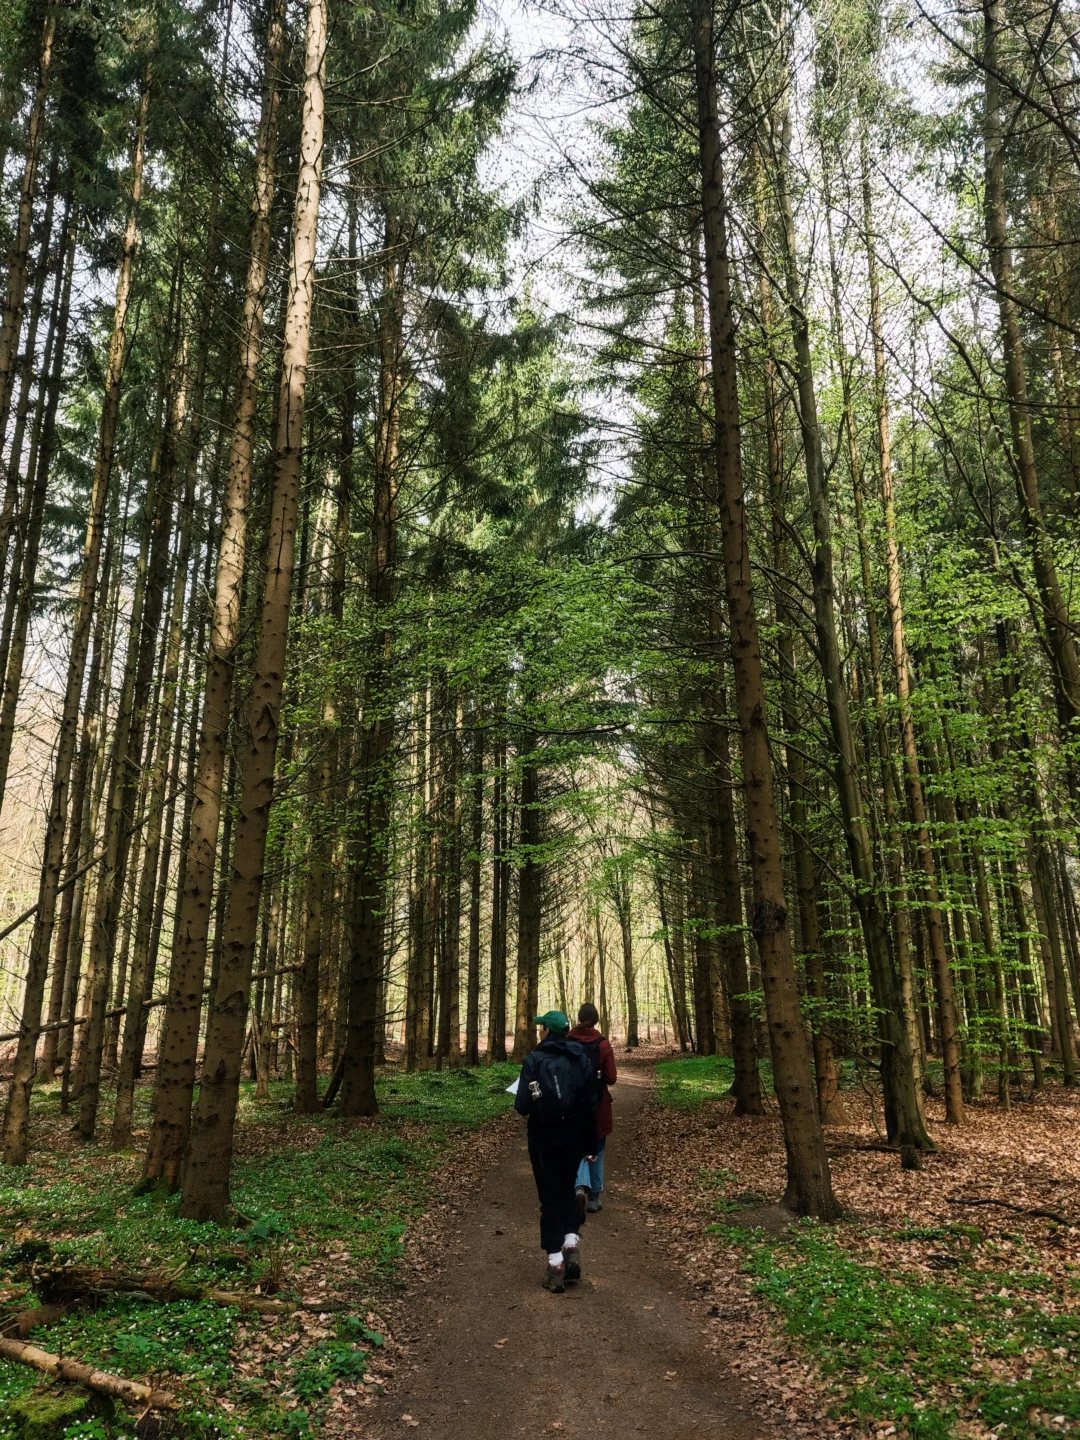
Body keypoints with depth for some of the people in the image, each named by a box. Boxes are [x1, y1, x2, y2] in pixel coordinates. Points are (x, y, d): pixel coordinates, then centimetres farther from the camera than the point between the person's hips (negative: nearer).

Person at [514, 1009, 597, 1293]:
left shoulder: (534, 1060, -13)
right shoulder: (581, 1058, -3)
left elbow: (522, 1106, -16)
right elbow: (592, 1104, -3)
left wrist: (527, 1100, 7)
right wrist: (591, 1141, 5)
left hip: (544, 1139, -3)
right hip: (574, 1138, 3)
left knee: (549, 1195, 9)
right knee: (567, 1188, 23)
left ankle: (555, 1263, 8)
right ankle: (572, 1241, 6)